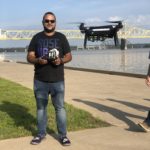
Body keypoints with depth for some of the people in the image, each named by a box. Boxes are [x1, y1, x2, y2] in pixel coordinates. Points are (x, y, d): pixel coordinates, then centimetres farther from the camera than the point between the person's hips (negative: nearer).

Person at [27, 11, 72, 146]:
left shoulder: (61, 37, 5)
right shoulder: (37, 38, 7)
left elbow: (69, 56, 5)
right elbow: (29, 57, 4)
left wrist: (61, 60, -16)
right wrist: (38, 60, -18)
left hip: (58, 80, -1)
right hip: (40, 80, 2)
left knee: (60, 107, -1)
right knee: (41, 107, 10)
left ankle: (63, 135, 7)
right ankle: (41, 133, 21)